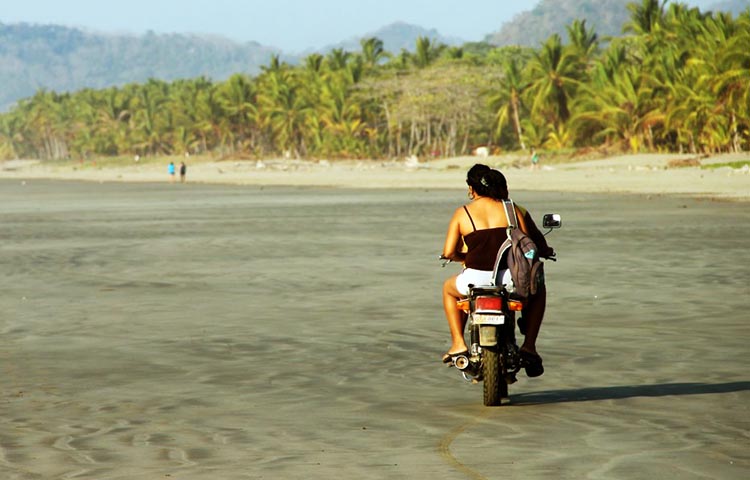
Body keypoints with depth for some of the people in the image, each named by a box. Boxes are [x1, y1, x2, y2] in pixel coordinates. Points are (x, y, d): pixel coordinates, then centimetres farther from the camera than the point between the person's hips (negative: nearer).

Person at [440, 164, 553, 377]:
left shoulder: (462, 213, 6)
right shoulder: (514, 210, 7)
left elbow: (448, 252, 3)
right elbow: (534, 244, 5)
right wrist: (546, 251, 30)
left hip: (477, 279, 0)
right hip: (512, 281, 0)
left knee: (449, 288, 35)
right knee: (538, 288, 35)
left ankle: (458, 344, 25)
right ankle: (529, 346, 22)